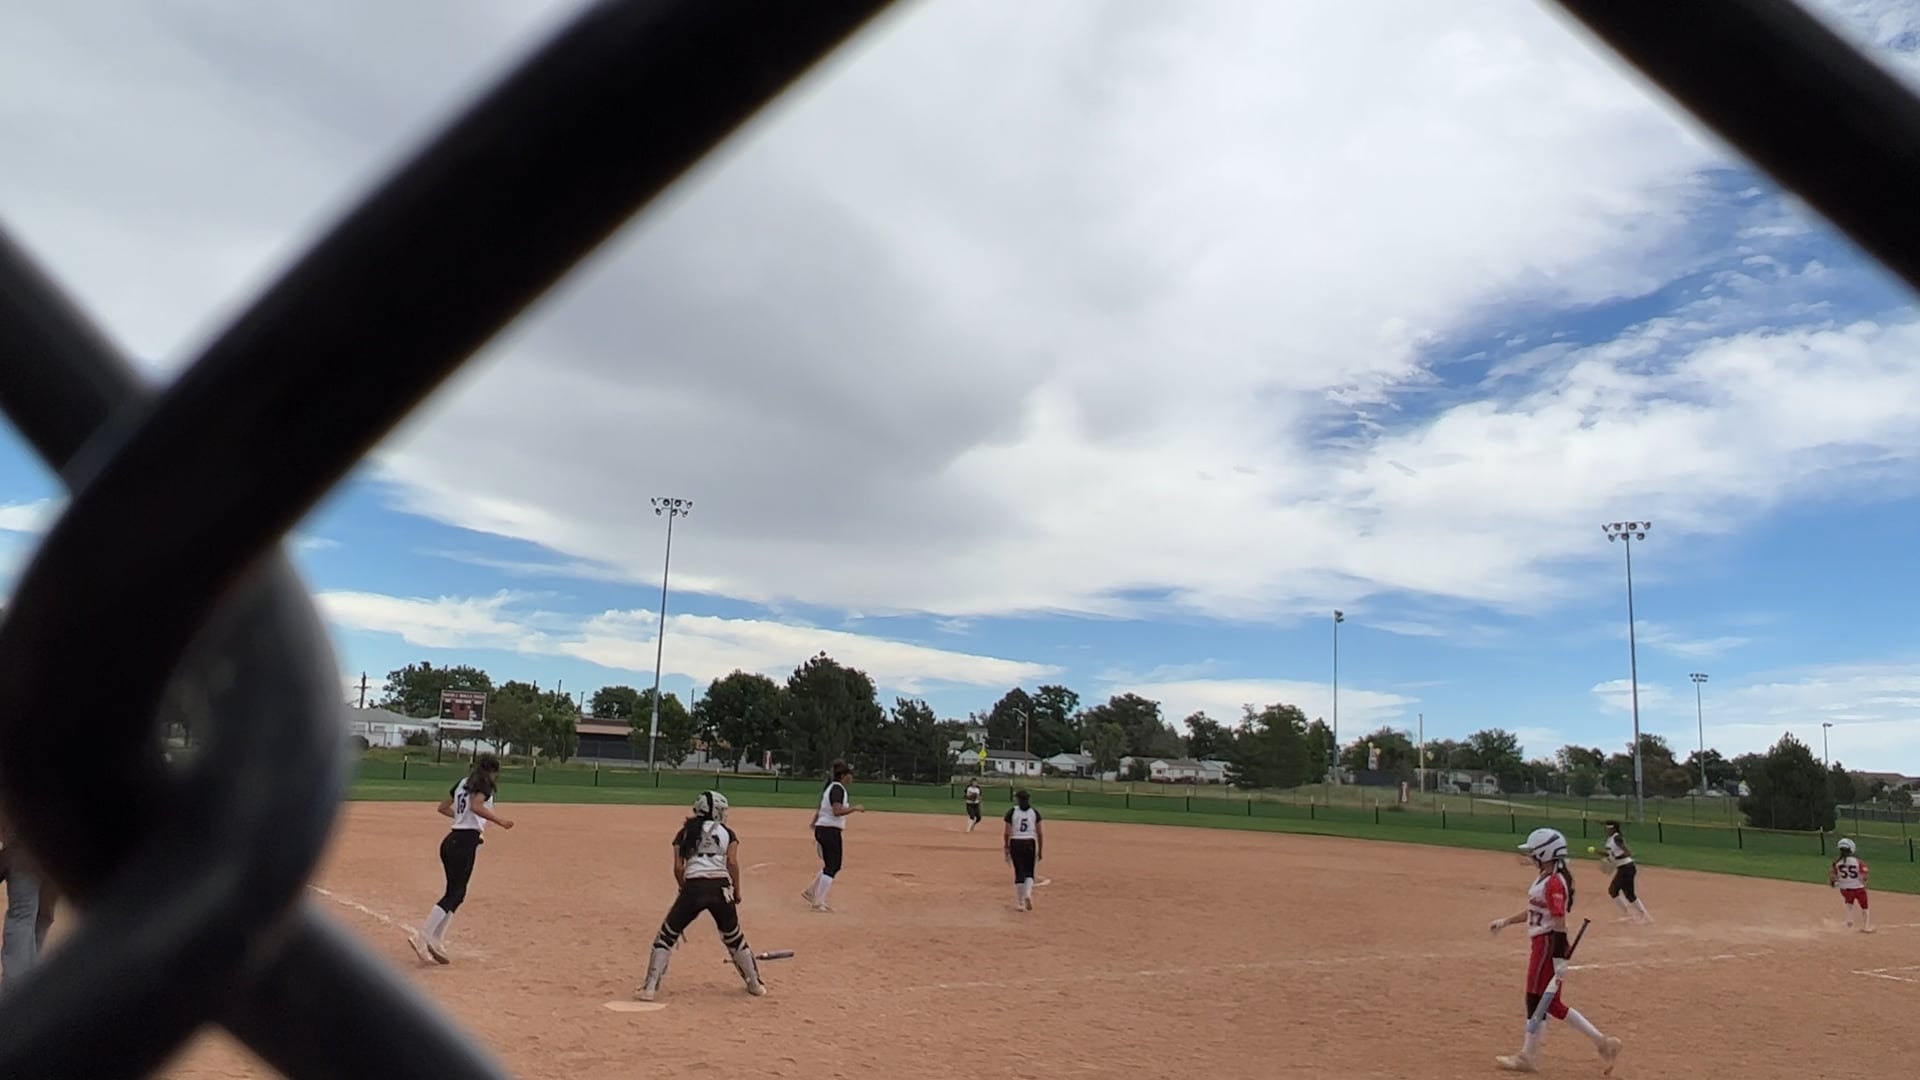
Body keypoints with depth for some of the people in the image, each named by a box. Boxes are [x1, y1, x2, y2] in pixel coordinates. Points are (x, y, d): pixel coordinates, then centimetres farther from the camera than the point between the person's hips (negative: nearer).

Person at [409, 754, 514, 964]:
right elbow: (476, 806, -24)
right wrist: (499, 821, -21)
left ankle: (435, 943, 9)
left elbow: (443, 807, 25)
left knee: (456, 893, 12)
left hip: (451, 840, 9)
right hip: (466, 842, -9)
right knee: (454, 894, -9)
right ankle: (423, 937, -18)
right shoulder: (483, 785, -5)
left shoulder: (463, 783, 19)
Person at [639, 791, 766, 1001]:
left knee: (667, 935, 10)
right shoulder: (727, 832, 14)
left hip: (694, 886, -1)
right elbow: (732, 863, 0)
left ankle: (650, 987, 3)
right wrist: (736, 892, 8)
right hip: (721, 887, 1)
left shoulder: (685, 833, 16)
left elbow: (678, 868, 8)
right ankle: (755, 984, 26)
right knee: (733, 937, 18)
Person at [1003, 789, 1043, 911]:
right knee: (1029, 872, 12)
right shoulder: (1034, 813, 1)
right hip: (1030, 843, 1)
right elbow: (1039, 833, 1)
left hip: (1015, 844, -1)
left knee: (1019, 872, 9)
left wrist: (1006, 850, 4)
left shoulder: (1011, 813, -4)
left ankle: (1020, 903, 12)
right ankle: (1028, 893, -15)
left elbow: (1007, 833, -5)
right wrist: (1039, 851, 9)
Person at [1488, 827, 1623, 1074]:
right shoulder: (1545, 878, 11)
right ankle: (1602, 1042, 17)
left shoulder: (1554, 883, -19)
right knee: (1550, 1003, 13)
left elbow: (1559, 922, -22)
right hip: (1540, 943, 10)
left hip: (1547, 943, -10)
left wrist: (1559, 958, -23)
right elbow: (1534, 911, 21)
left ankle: (1528, 1056, 14)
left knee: (1536, 998, 2)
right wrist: (1505, 922, 25)